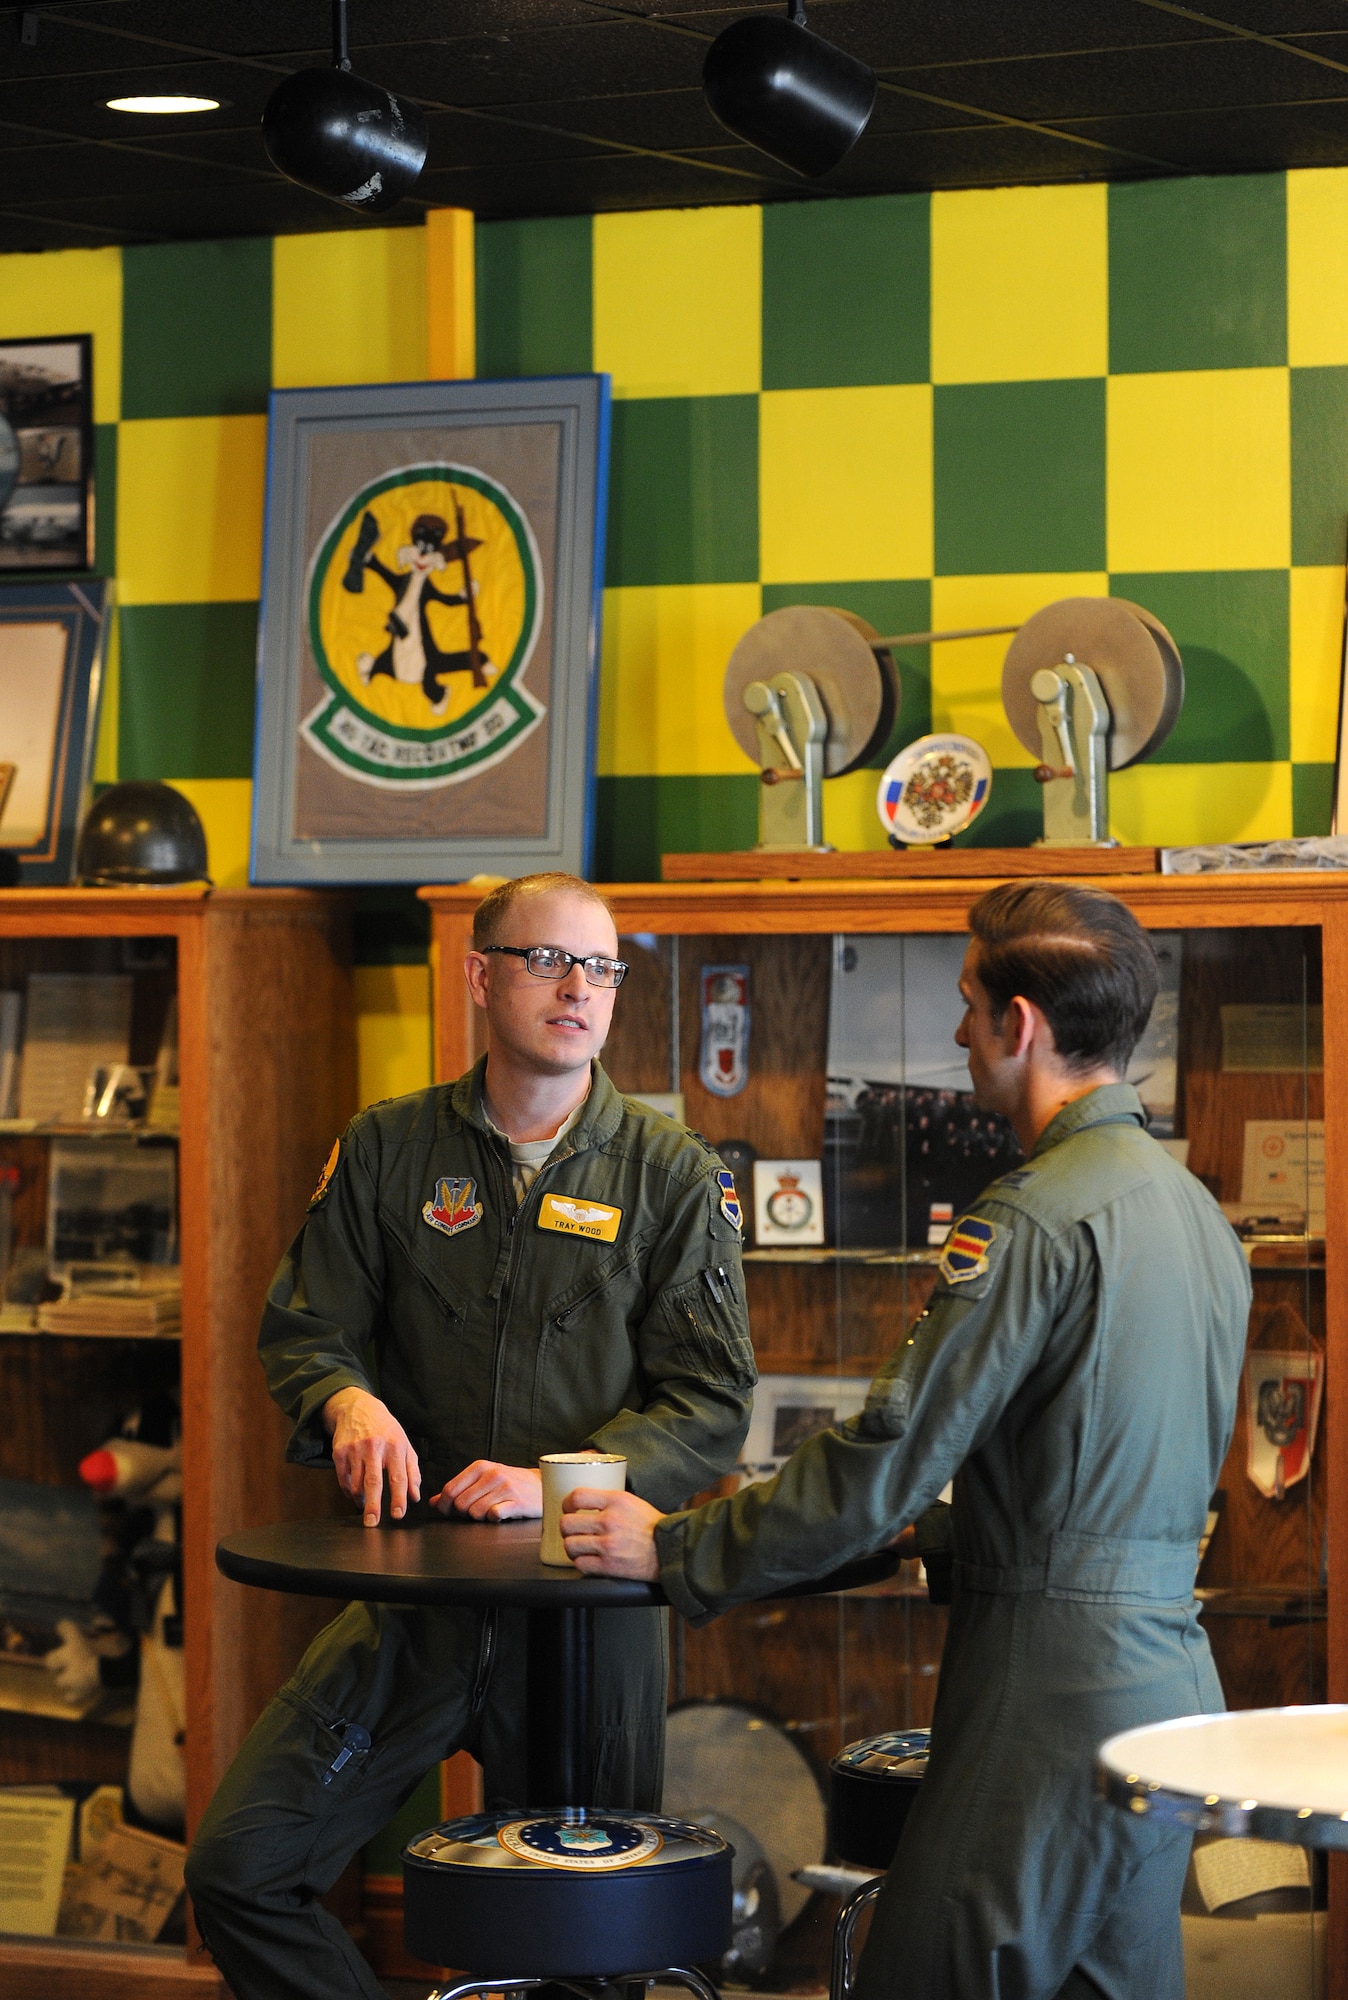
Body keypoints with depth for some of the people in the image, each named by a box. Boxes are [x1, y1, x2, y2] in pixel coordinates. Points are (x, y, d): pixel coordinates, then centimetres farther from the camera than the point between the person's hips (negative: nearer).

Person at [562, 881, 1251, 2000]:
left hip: (1058, 1676, -9)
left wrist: (676, 1552, -8)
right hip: (1169, 1659, 9)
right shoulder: (1193, 1205, 14)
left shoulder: (1037, 1217, -15)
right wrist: (956, 1521, 29)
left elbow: (885, 1461, -17)